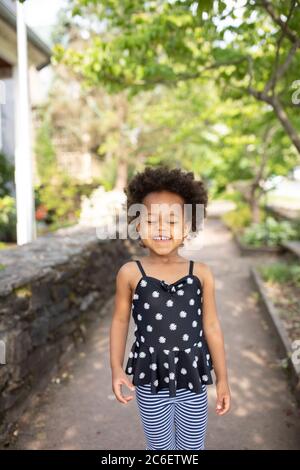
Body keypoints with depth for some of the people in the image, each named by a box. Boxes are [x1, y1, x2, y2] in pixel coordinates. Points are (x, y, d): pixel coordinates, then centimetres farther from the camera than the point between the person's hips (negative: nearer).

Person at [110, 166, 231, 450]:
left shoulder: (201, 273, -9)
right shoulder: (130, 273, -11)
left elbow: (211, 325, -1)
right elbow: (120, 321, 1)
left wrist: (222, 378, 4)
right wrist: (116, 368, -3)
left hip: (192, 376, 1)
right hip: (150, 377, 0)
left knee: (193, 446, 19)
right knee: (159, 446, 19)